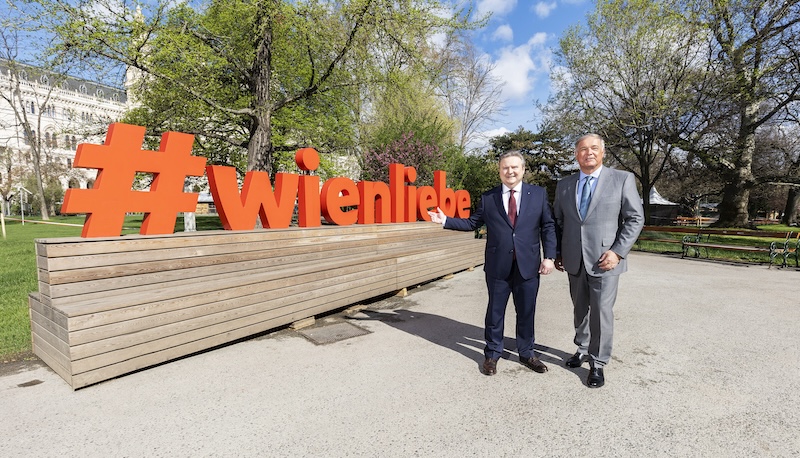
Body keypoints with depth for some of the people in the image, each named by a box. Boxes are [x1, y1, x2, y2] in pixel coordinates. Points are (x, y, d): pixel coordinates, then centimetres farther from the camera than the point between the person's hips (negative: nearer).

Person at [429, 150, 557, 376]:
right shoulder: (488, 197, 3)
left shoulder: (539, 194, 3)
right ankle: (492, 354, 29)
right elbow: (472, 223, 7)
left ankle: (526, 353, 33)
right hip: (498, 266, 0)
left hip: (528, 265, 1)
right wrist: (446, 221, -2)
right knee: (495, 312, 11)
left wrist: (549, 256, -5)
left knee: (526, 312, 13)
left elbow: (548, 227, 2)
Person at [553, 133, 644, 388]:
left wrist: (618, 251, -12)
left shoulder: (622, 179, 0)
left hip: (604, 261, -3)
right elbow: (557, 222, 14)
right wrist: (558, 254, 7)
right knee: (580, 310, 15)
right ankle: (583, 350, 34)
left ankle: (598, 363, 16)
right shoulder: (564, 185, 9)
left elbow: (635, 219, -2)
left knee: (602, 313, 0)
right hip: (574, 261, 3)